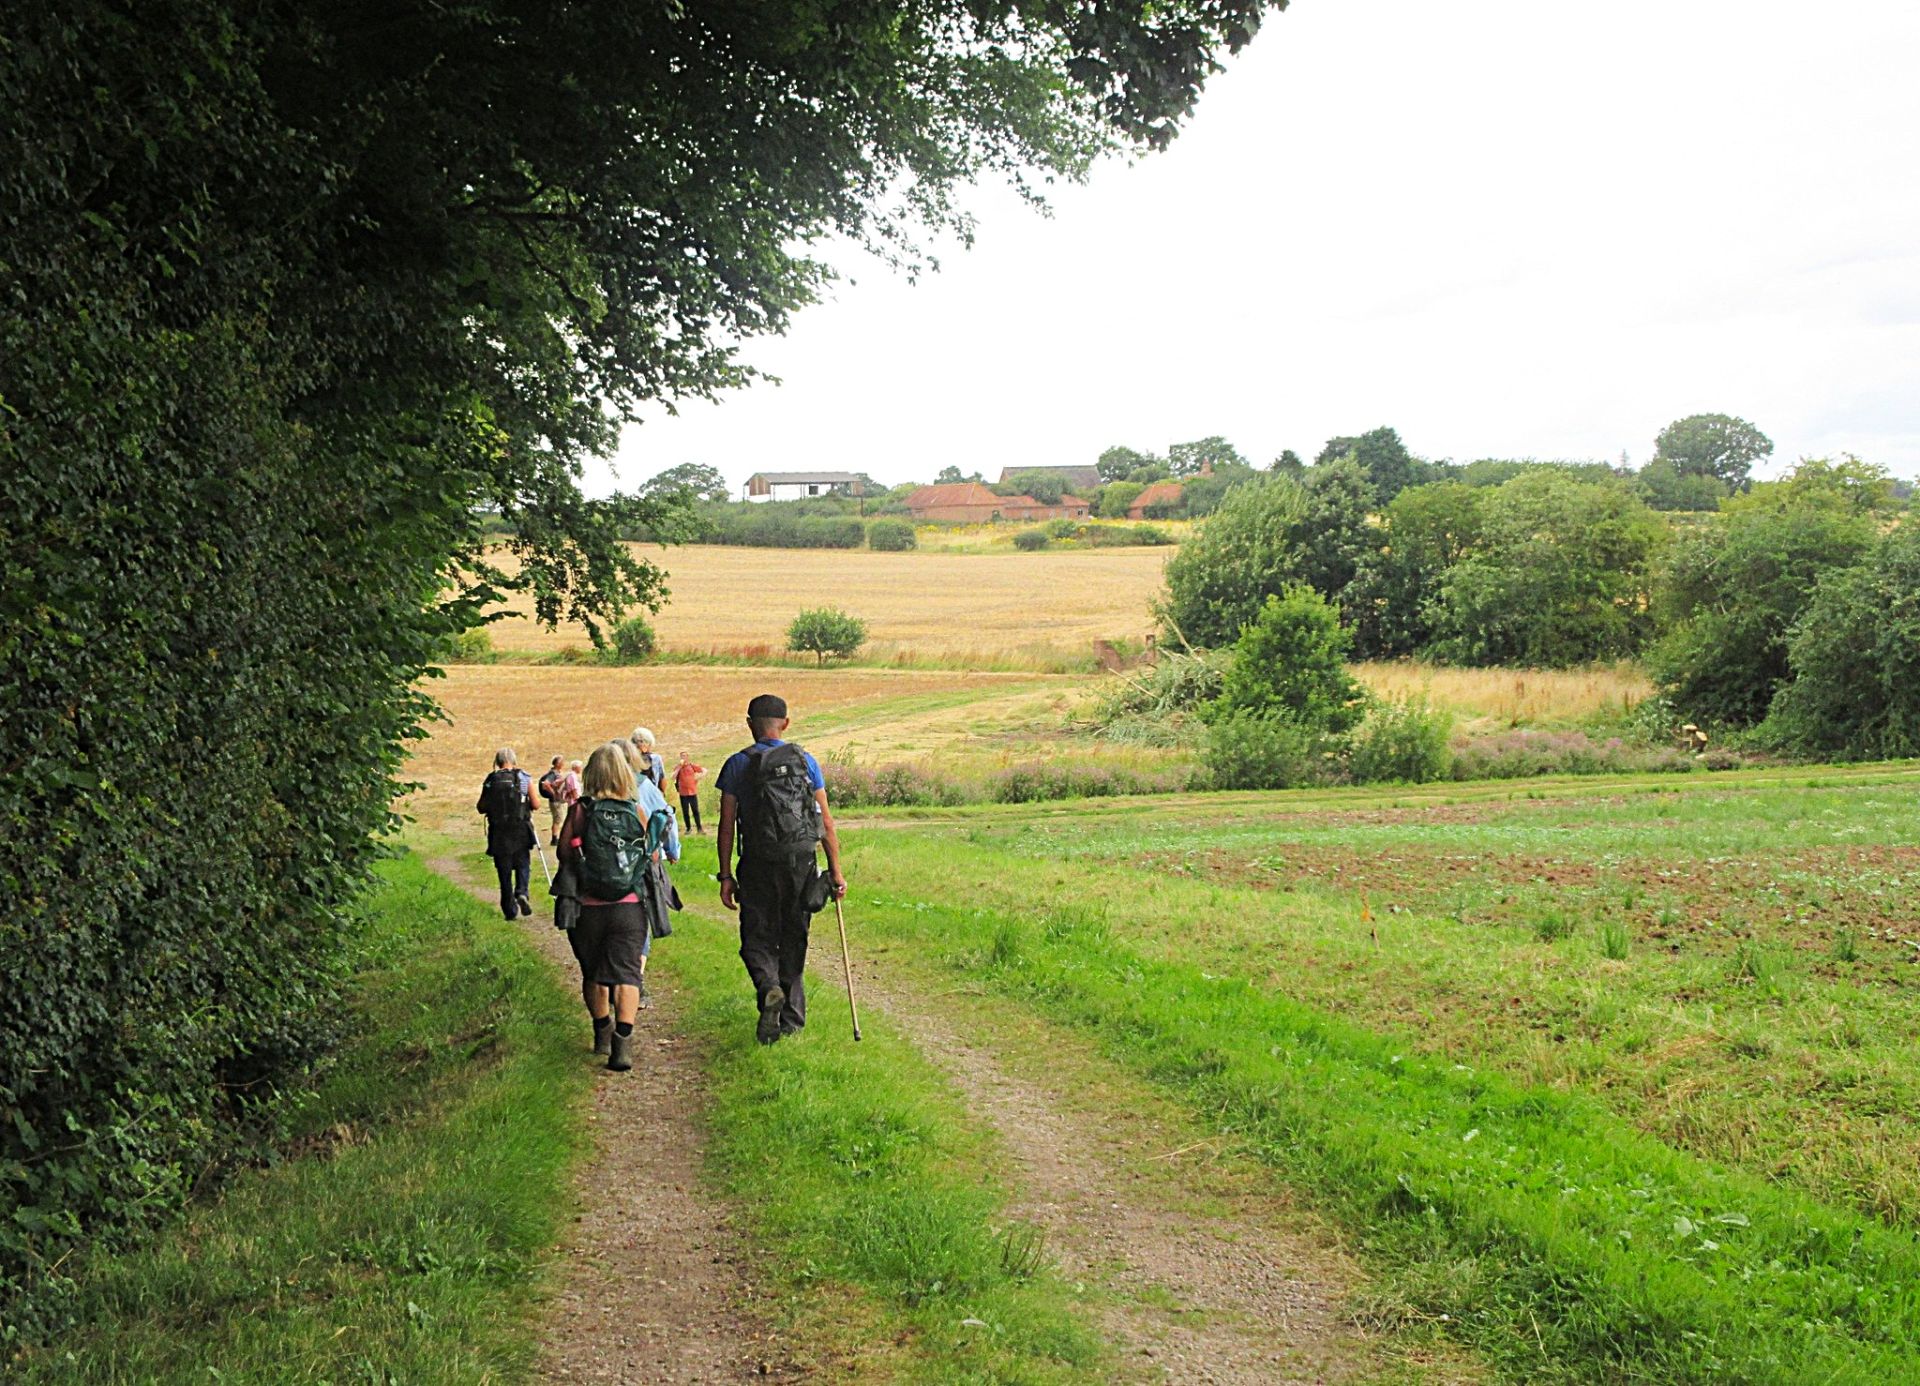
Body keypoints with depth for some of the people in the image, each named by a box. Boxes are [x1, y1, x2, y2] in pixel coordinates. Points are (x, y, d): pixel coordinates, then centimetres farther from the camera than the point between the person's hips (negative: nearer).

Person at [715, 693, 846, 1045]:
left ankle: (768, 988, -22)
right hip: (801, 862, 2)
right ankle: (792, 1017, 18)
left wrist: (726, 876, 4)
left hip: (758, 866, -2)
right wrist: (835, 870, 7)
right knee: (793, 941, 14)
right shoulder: (805, 761, 4)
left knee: (757, 940, 7)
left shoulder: (738, 765, -1)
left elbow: (727, 827, -2)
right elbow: (826, 822, 2)